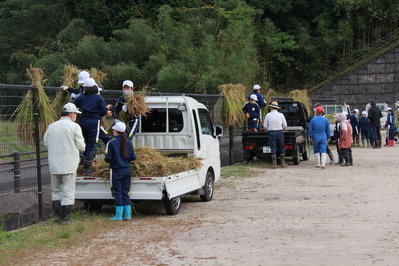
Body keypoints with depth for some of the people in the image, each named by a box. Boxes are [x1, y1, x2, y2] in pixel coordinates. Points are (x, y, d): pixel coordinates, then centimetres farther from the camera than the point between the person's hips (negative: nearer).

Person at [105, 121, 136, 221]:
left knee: (118, 193, 2)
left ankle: (118, 215, 3)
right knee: (125, 192, 11)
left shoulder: (111, 143, -12)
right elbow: (133, 157, 5)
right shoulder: (128, 143, 2)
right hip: (127, 170, 4)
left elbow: (108, 158, -10)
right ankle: (127, 215, 10)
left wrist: (107, 160, 12)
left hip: (116, 171, -4)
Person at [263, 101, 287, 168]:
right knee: (281, 148, 10)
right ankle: (283, 163, 11)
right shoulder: (281, 115, 1)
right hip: (280, 132, 1)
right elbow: (285, 126, 5)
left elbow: (265, 126, 1)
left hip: (271, 133, -1)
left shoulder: (268, 115, -1)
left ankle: (274, 164, -1)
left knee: (273, 149, 2)